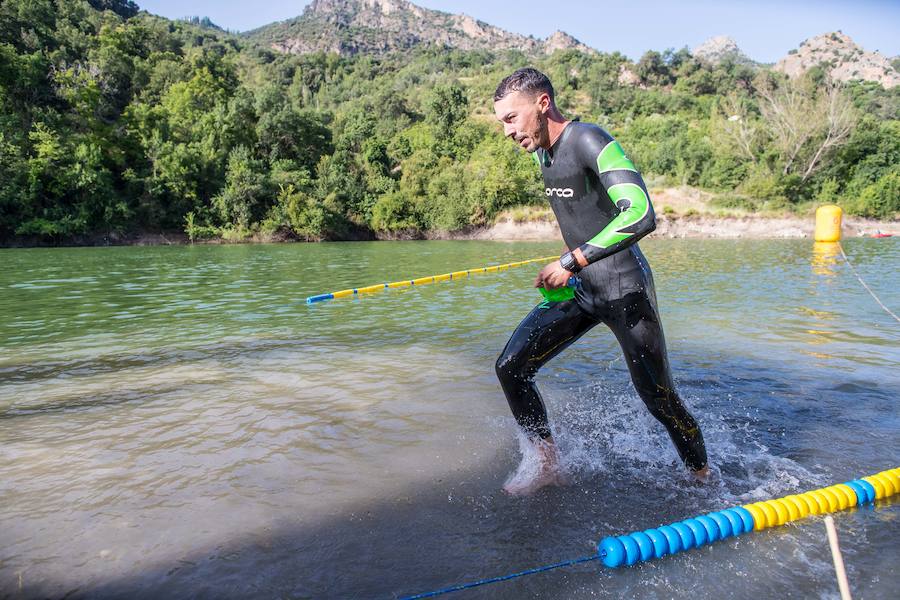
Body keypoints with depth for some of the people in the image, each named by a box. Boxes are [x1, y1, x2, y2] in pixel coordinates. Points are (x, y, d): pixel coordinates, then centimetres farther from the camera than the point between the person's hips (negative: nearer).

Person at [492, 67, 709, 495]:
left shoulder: (590, 141, -19)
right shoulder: (543, 152, 8)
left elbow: (641, 215, -32)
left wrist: (571, 261, -30)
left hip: (625, 289, -8)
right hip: (581, 288, 8)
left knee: (659, 400, 3)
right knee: (510, 367, -2)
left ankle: (705, 480, 28)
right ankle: (549, 467, 11)